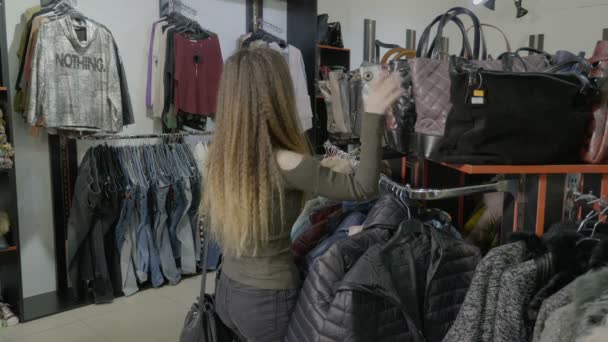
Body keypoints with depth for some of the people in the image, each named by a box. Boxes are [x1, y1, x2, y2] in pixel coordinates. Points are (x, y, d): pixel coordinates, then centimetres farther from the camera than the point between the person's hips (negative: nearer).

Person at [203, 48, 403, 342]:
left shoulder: (221, 155, -5)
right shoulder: (283, 164, -25)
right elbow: (362, 188, -19)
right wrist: (373, 115, -21)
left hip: (228, 290, 7)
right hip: (269, 300, -7)